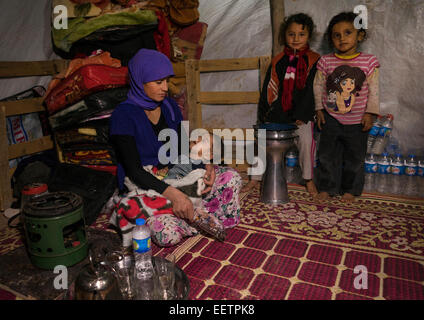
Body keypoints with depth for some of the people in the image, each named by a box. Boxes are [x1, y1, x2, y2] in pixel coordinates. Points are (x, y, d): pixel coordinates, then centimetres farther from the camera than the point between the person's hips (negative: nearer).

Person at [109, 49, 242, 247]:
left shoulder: (170, 107, 5)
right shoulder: (124, 115, -14)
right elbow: (134, 170, -20)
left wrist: (207, 167, -12)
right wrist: (173, 194, -33)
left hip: (174, 177, 6)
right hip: (142, 185, -5)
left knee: (231, 178, -11)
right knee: (169, 234, -33)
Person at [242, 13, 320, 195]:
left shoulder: (314, 61, 1)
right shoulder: (278, 62, 9)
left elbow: (312, 90, -4)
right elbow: (269, 89, 11)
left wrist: (301, 115, -11)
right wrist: (263, 114, 6)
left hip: (302, 113, -3)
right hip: (277, 112, 3)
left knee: (306, 140, -17)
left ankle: (308, 179, 4)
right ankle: (256, 177, 16)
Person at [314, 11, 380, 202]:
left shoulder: (369, 61, -5)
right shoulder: (326, 61, -4)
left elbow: (373, 89, -1)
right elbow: (318, 86, 3)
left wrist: (369, 113, -5)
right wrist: (319, 109, 1)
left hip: (357, 120, 0)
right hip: (331, 117, 1)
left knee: (355, 157, 10)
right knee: (327, 155, 8)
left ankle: (350, 189, 28)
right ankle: (326, 187, 23)